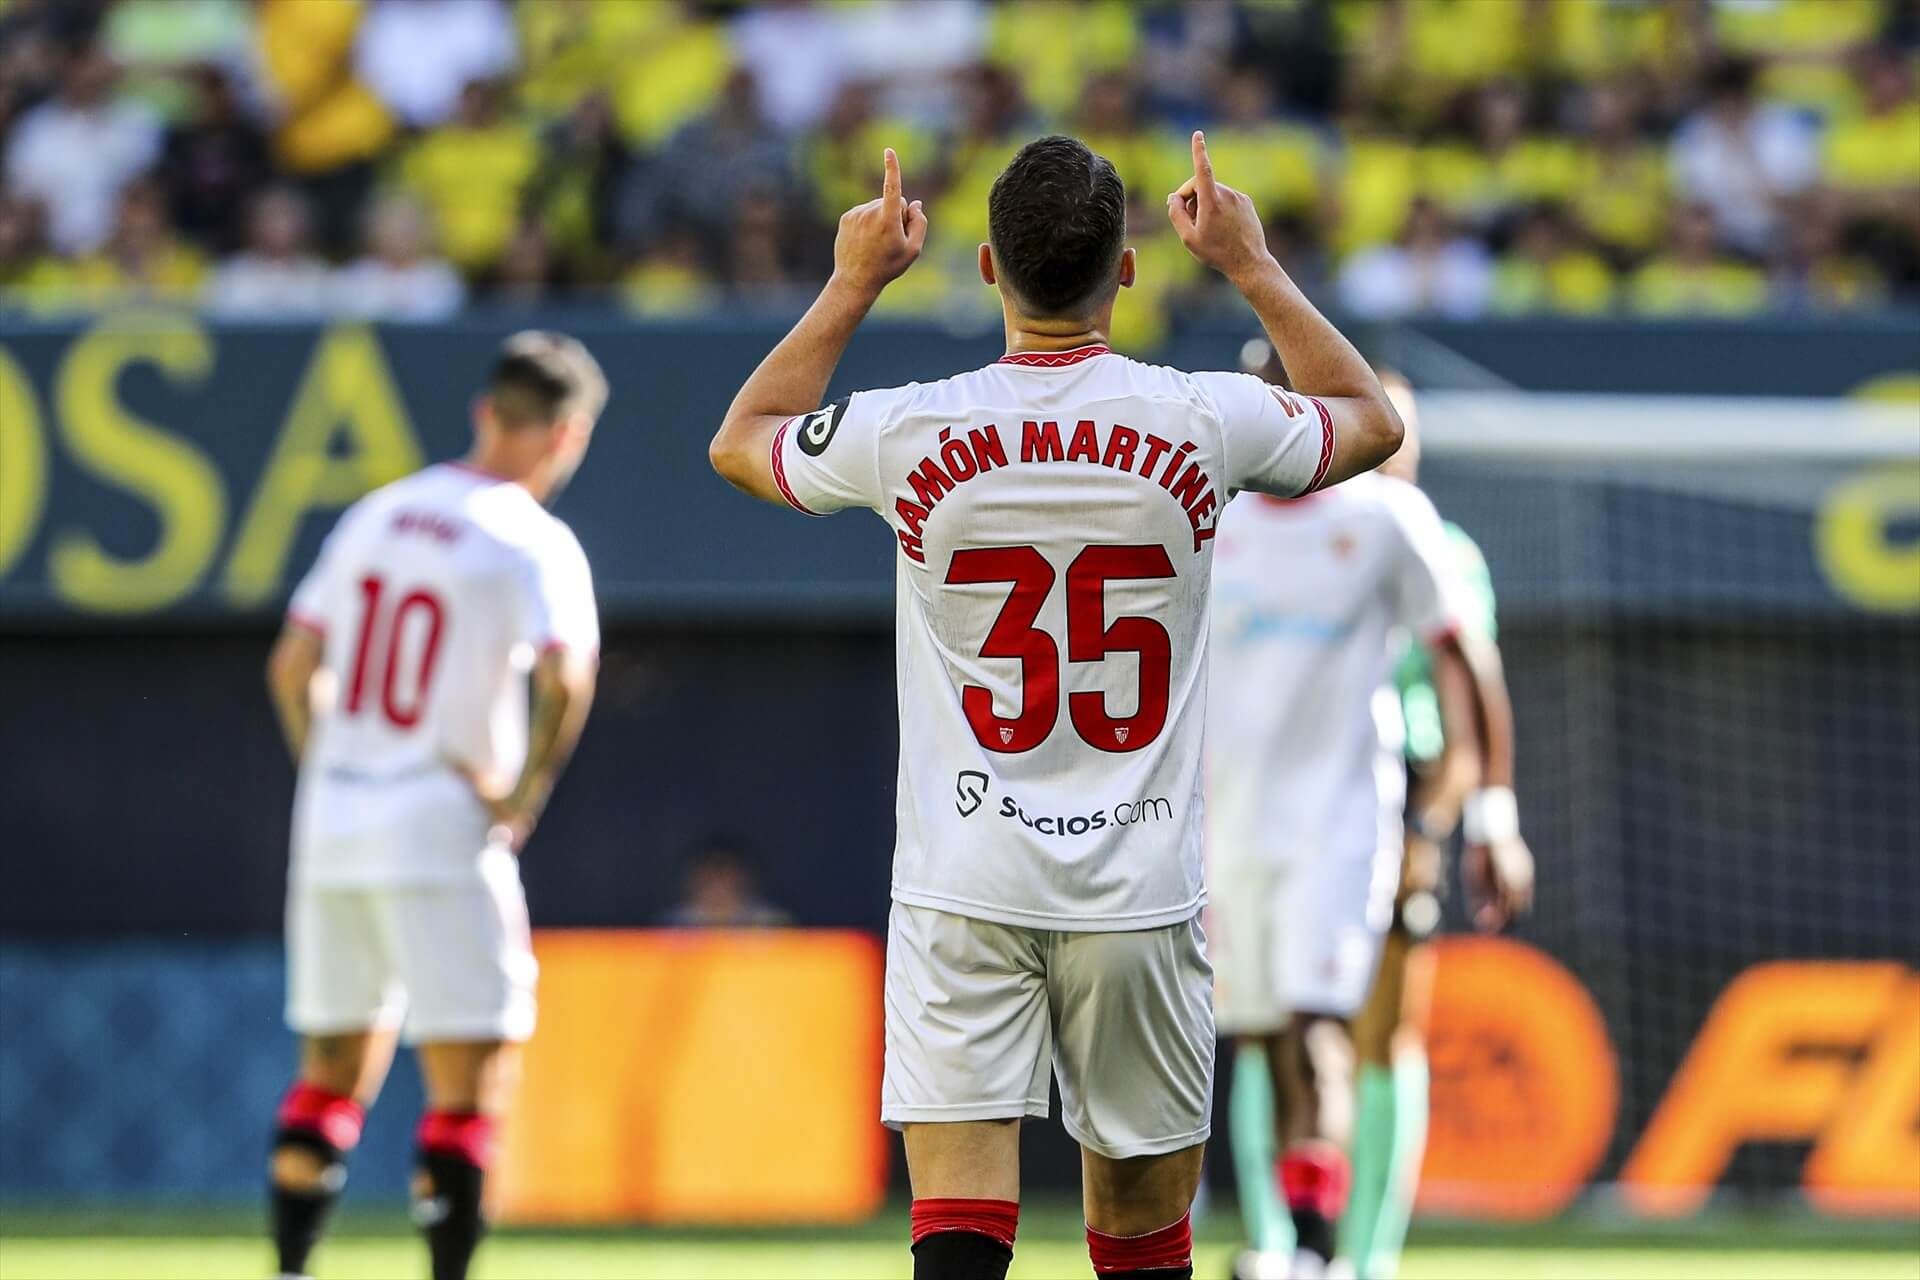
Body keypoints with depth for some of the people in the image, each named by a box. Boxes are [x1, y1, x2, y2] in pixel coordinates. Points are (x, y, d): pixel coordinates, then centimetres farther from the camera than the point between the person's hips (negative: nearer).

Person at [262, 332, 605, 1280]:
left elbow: (293, 666, 13)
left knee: (334, 1063, 16)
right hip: (444, 832, -6)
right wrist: (523, 799, -13)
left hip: (331, 821, 6)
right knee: (473, 1071, -2)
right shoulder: (533, 542, -8)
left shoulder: (377, 515, 11)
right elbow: (564, 677, -23)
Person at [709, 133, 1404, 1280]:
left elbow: (739, 443, 17)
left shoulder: (910, 434, -7)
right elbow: (1373, 422, 18)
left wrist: (853, 285, 22)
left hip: (963, 888, -1)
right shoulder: (1204, 422, -6)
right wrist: (1254, 266, 24)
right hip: (1142, 888, 1)